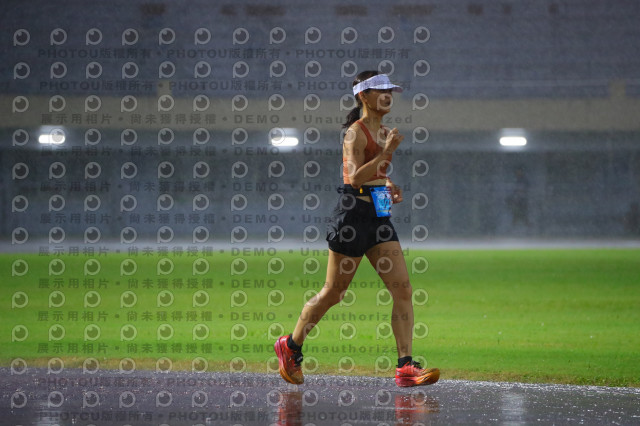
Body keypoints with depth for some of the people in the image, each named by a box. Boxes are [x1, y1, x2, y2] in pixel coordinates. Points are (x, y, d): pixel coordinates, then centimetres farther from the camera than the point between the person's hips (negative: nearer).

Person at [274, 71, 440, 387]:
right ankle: (290, 347, 23)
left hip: (379, 217, 8)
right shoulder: (356, 132, -10)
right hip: (353, 217, -8)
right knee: (333, 293, 2)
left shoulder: (384, 133, 16)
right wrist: (387, 152, -25)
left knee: (403, 289, -6)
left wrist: (389, 187, 12)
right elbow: (355, 177, -21)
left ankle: (406, 367, -10)